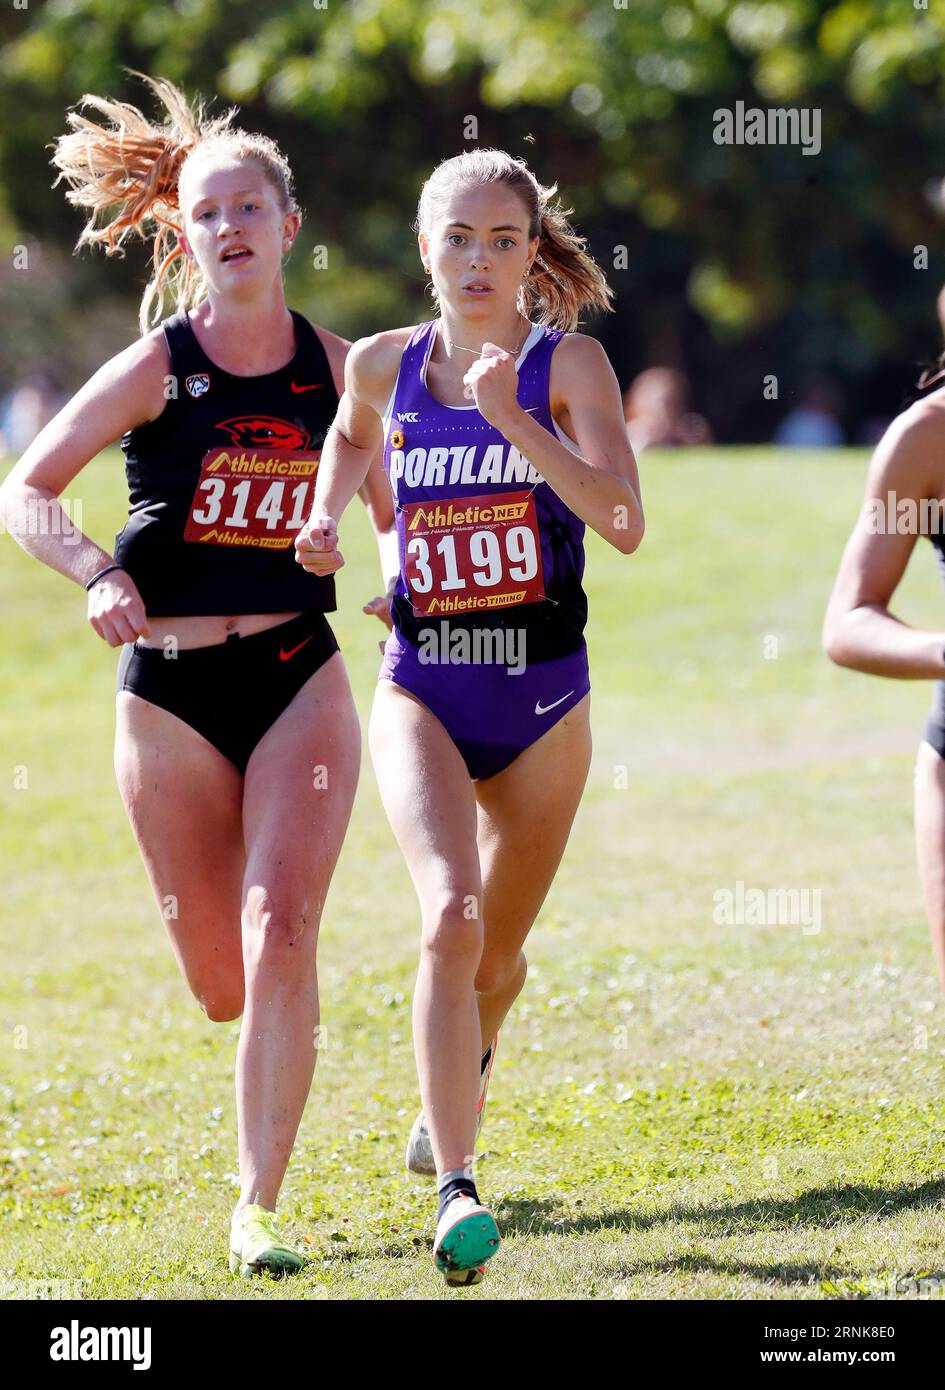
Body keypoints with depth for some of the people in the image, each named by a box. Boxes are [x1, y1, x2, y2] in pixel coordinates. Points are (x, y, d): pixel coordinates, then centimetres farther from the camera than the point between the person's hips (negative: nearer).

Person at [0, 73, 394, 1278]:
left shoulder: (336, 368, 4)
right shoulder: (156, 369, -4)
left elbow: (386, 505, 18)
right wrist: (97, 576, -21)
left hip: (298, 677, 1)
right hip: (169, 692, -1)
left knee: (280, 935, -17)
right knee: (222, 986, 5)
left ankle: (257, 1209, -11)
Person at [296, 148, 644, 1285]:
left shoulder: (568, 363, -8)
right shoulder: (382, 365, 1)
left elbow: (623, 523, -21)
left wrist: (513, 420, -29)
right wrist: (325, 517, 9)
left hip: (542, 697, 0)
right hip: (421, 689, 0)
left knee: (498, 953, 15)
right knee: (450, 916, -24)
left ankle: (461, 1074, 52)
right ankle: (455, 1192, -28)